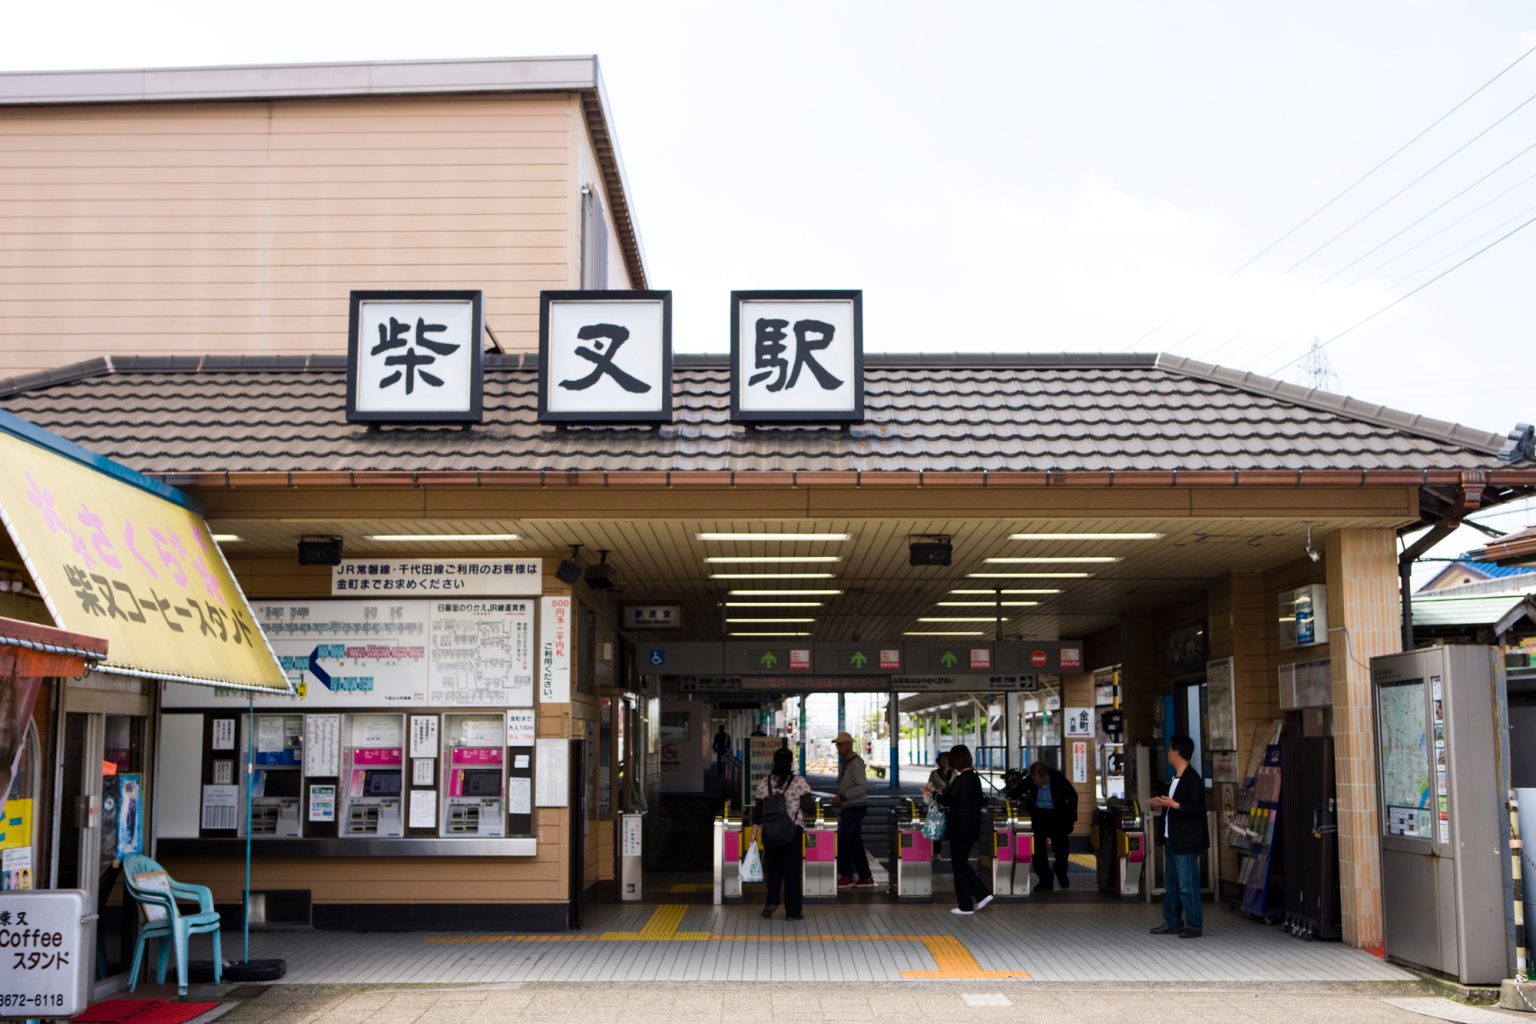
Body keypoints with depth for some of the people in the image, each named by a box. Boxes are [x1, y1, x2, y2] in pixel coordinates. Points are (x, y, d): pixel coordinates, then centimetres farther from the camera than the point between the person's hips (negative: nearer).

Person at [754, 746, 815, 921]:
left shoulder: (764, 784, 1)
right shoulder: (799, 782, -9)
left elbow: (759, 812, 6)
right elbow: (809, 807, -12)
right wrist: (812, 803, 10)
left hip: (769, 833, 2)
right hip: (793, 833, -2)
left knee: (773, 868, 18)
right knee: (792, 871, 5)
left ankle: (771, 900, 0)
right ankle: (792, 912, 7)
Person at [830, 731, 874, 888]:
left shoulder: (856, 762, -12)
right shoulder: (842, 763, 16)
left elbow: (862, 787, -20)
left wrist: (842, 797, -22)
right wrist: (838, 800, 12)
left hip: (856, 806, -9)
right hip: (846, 808, 9)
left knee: (841, 840, -13)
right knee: (854, 843, 8)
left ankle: (846, 876, -7)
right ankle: (865, 877, 11)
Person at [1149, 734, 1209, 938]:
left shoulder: (1193, 779, -14)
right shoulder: (1176, 778, 16)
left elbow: (1196, 808, -21)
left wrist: (1172, 804, -28)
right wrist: (1162, 805, 10)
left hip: (1185, 842, -10)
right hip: (1171, 839, 10)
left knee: (1187, 886, -5)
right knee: (1170, 884, 14)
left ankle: (1194, 926, 2)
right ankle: (1172, 922, 21)